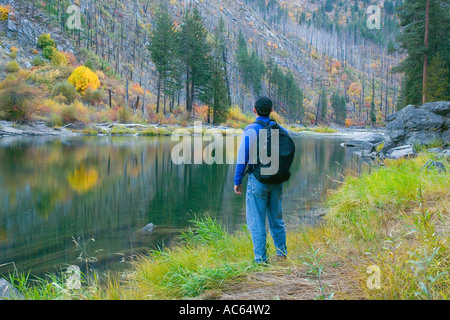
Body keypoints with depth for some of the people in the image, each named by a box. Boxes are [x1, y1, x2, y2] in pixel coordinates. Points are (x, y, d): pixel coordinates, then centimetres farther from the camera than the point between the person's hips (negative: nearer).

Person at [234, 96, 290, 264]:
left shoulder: (251, 130, -10)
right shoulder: (281, 130, 5)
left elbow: (243, 157, -12)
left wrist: (237, 181, -4)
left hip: (258, 180, -5)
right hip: (277, 181, 5)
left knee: (256, 219, 1)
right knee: (276, 217, 18)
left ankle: (261, 258, 2)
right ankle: (281, 252, 25)